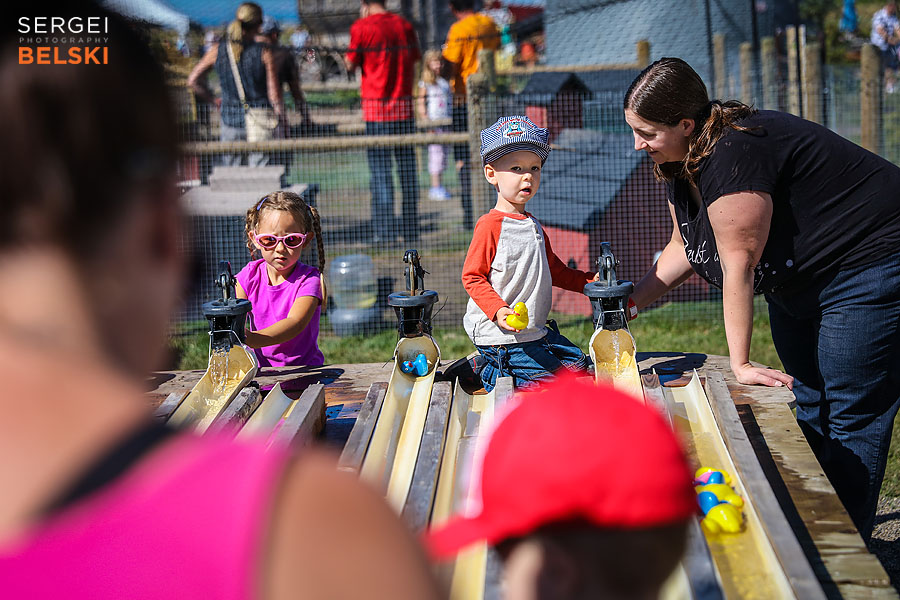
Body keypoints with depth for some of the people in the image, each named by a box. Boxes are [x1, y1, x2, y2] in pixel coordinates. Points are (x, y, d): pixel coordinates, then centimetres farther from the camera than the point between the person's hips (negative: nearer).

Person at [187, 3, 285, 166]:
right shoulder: (264, 53, -9)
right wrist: (280, 114, 7)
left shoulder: (217, 51, -1)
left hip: (230, 121, 3)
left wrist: (214, 100, 15)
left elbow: (193, 81, 4)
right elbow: (274, 95, -10)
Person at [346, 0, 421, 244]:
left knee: (380, 171, -2)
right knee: (408, 169, 8)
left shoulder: (362, 27, -5)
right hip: (404, 106, 4)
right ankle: (411, 230, 12)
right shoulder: (404, 25, 8)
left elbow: (351, 65, -1)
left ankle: (384, 232, -3)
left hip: (375, 107, -4)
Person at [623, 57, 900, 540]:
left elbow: (739, 264, -27)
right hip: (797, 287, 10)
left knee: (851, 420, -4)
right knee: (808, 407, 14)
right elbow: (684, 247, 12)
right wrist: (631, 299, 2)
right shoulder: (679, 164, 0)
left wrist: (740, 363, -21)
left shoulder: (733, 154, -31)